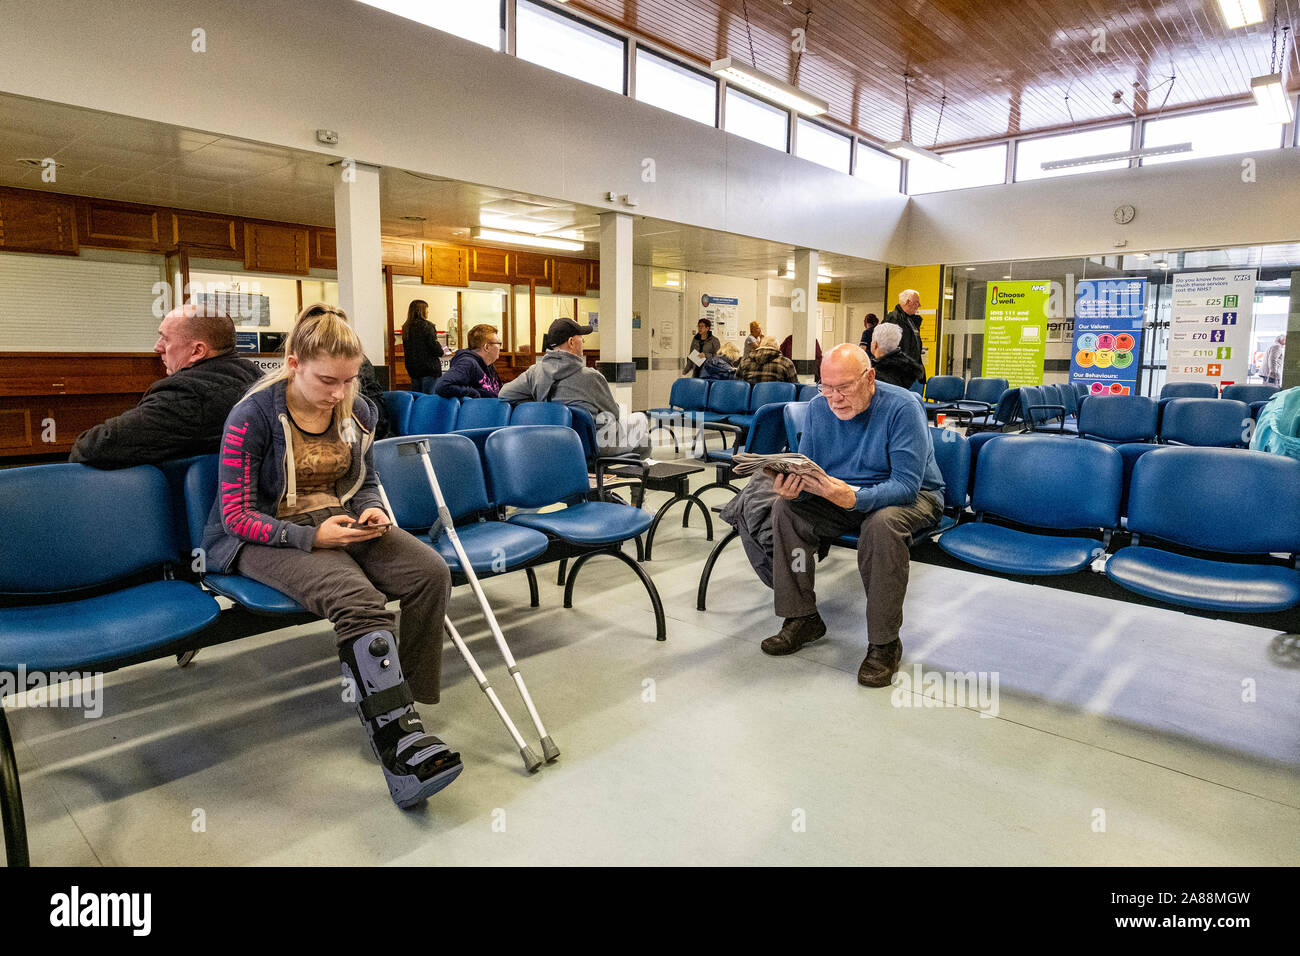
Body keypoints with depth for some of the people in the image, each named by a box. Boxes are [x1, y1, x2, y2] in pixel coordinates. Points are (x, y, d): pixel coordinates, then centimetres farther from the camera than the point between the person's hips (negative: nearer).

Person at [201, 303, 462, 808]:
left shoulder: (357, 410, 3)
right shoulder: (253, 416, -13)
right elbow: (236, 515, -11)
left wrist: (371, 510, -6)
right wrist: (312, 536, -24)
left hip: (340, 520, 6)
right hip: (267, 535, -5)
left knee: (431, 572, -21)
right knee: (357, 597, -35)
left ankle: (397, 704, -10)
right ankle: (400, 742, -35)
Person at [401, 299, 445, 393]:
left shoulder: (406, 327, 9)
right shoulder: (426, 326, -12)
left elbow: (407, 350, 13)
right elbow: (434, 346, -14)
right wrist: (441, 352, 5)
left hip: (412, 368, 7)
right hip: (429, 368, -7)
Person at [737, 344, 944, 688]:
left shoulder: (902, 408, -22)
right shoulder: (818, 408, -5)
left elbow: (907, 485, -28)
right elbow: (806, 472, -4)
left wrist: (853, 498, -46)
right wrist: (791, 487, -30)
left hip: (911, 496, -5)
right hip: (842, 493, 5)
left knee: (883, 524, -38)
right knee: (784, 508, -18)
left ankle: (884, 642, -23)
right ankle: (802, 618, -7)